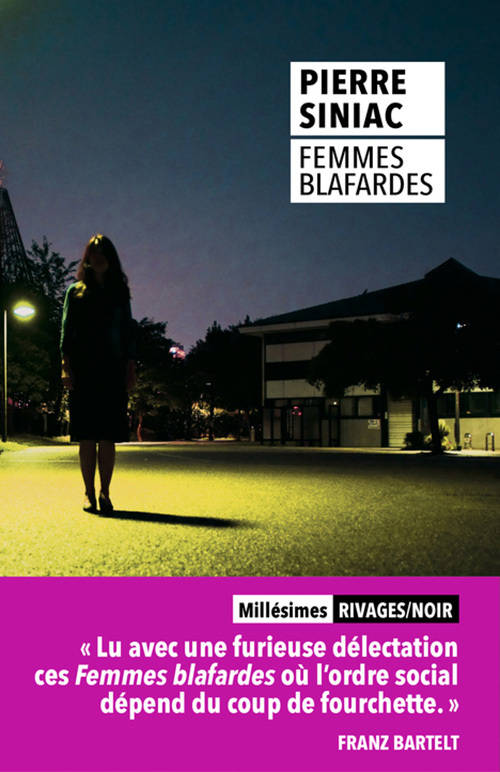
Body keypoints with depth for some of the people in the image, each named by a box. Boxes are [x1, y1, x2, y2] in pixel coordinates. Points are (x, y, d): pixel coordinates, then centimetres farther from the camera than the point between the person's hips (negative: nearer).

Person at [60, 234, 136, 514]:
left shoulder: (120, 293, 15)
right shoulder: (75, 291, 12)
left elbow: (128, 332, 11)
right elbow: (66, 331, 6)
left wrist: (131, 368, 1)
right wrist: (66, 366, -6)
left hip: (113, 371, 1)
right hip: (83, 370, -1)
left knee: (108, 437, -2)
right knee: (87, 437, -1)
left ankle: (105, 493, 5)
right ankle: (89, 493, 6)